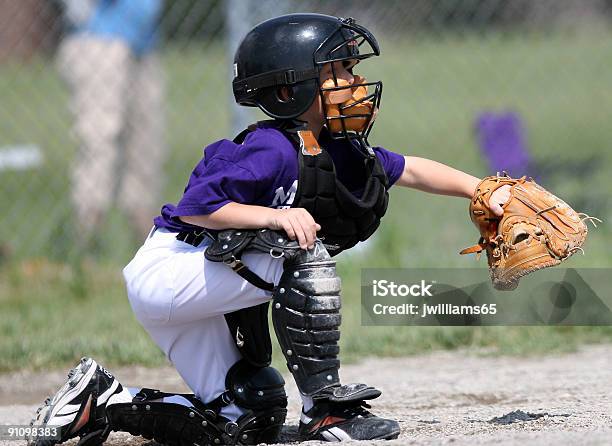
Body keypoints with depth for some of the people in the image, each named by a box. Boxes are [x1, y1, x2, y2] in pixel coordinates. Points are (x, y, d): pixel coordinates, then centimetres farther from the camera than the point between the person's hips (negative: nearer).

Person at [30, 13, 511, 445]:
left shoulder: (340, 152, 5)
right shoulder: (274, 150, -21)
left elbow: (410, 169, 16)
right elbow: (195, 207, -25)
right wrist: (275, 216, -33)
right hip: (165, 271, -9)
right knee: (305, 256, -24)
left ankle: (102, 401, 13)